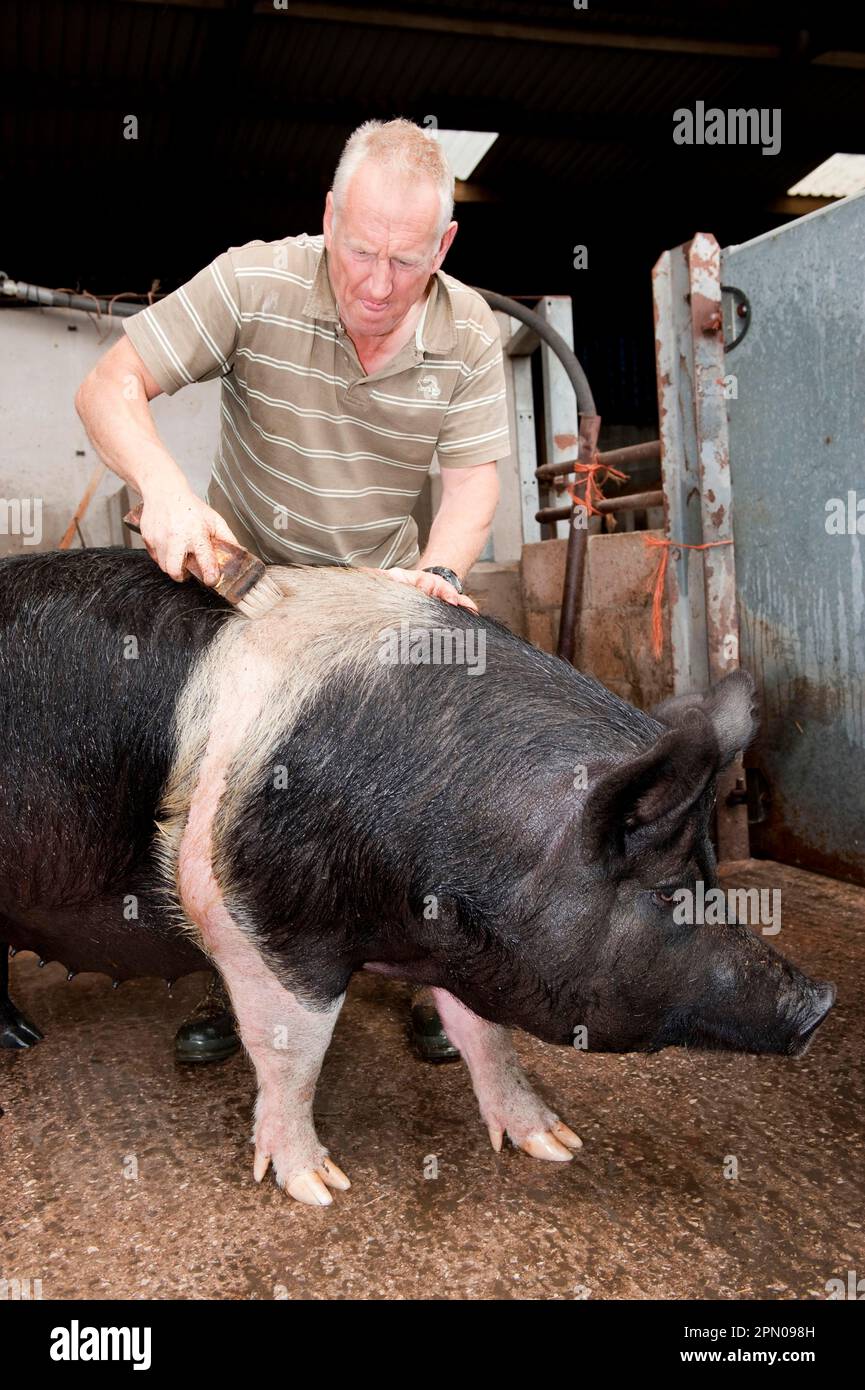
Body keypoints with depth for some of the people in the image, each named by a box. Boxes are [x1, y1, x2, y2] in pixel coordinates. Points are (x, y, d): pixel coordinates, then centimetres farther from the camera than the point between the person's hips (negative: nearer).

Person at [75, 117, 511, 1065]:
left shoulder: (468, 330, -11)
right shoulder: (253, 285, -19)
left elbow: (474, 476, -14)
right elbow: (109, 387, -20)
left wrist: (440, 569, -34)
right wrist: (164, 489, -40)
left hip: (382, 586, 2)